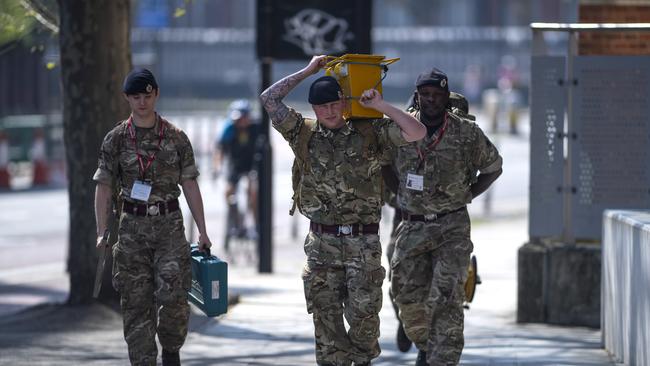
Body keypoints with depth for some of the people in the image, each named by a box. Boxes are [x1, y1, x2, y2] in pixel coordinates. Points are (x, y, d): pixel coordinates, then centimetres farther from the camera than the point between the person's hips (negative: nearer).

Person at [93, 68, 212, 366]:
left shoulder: (176, 138, 4)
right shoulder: (115, 139, 3)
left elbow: (190, 185, 7)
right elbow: (103, 188, 5)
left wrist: (202, 230, 3)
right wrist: (102, 232, -3)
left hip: (169, 223, -1)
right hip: (133, 227, 1)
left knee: (173, 293, -14)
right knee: (136, 302, -1)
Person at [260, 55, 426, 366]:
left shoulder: (369, 133, 2)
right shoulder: (304, 134, 6)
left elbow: (417, 133, -6)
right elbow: (269, 99, 1)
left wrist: (381, 106, -7)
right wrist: (307, 72, 5)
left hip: (362, 241, -2)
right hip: (322, 241, 2)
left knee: (363, 311, -3)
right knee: (326, 315, 3)